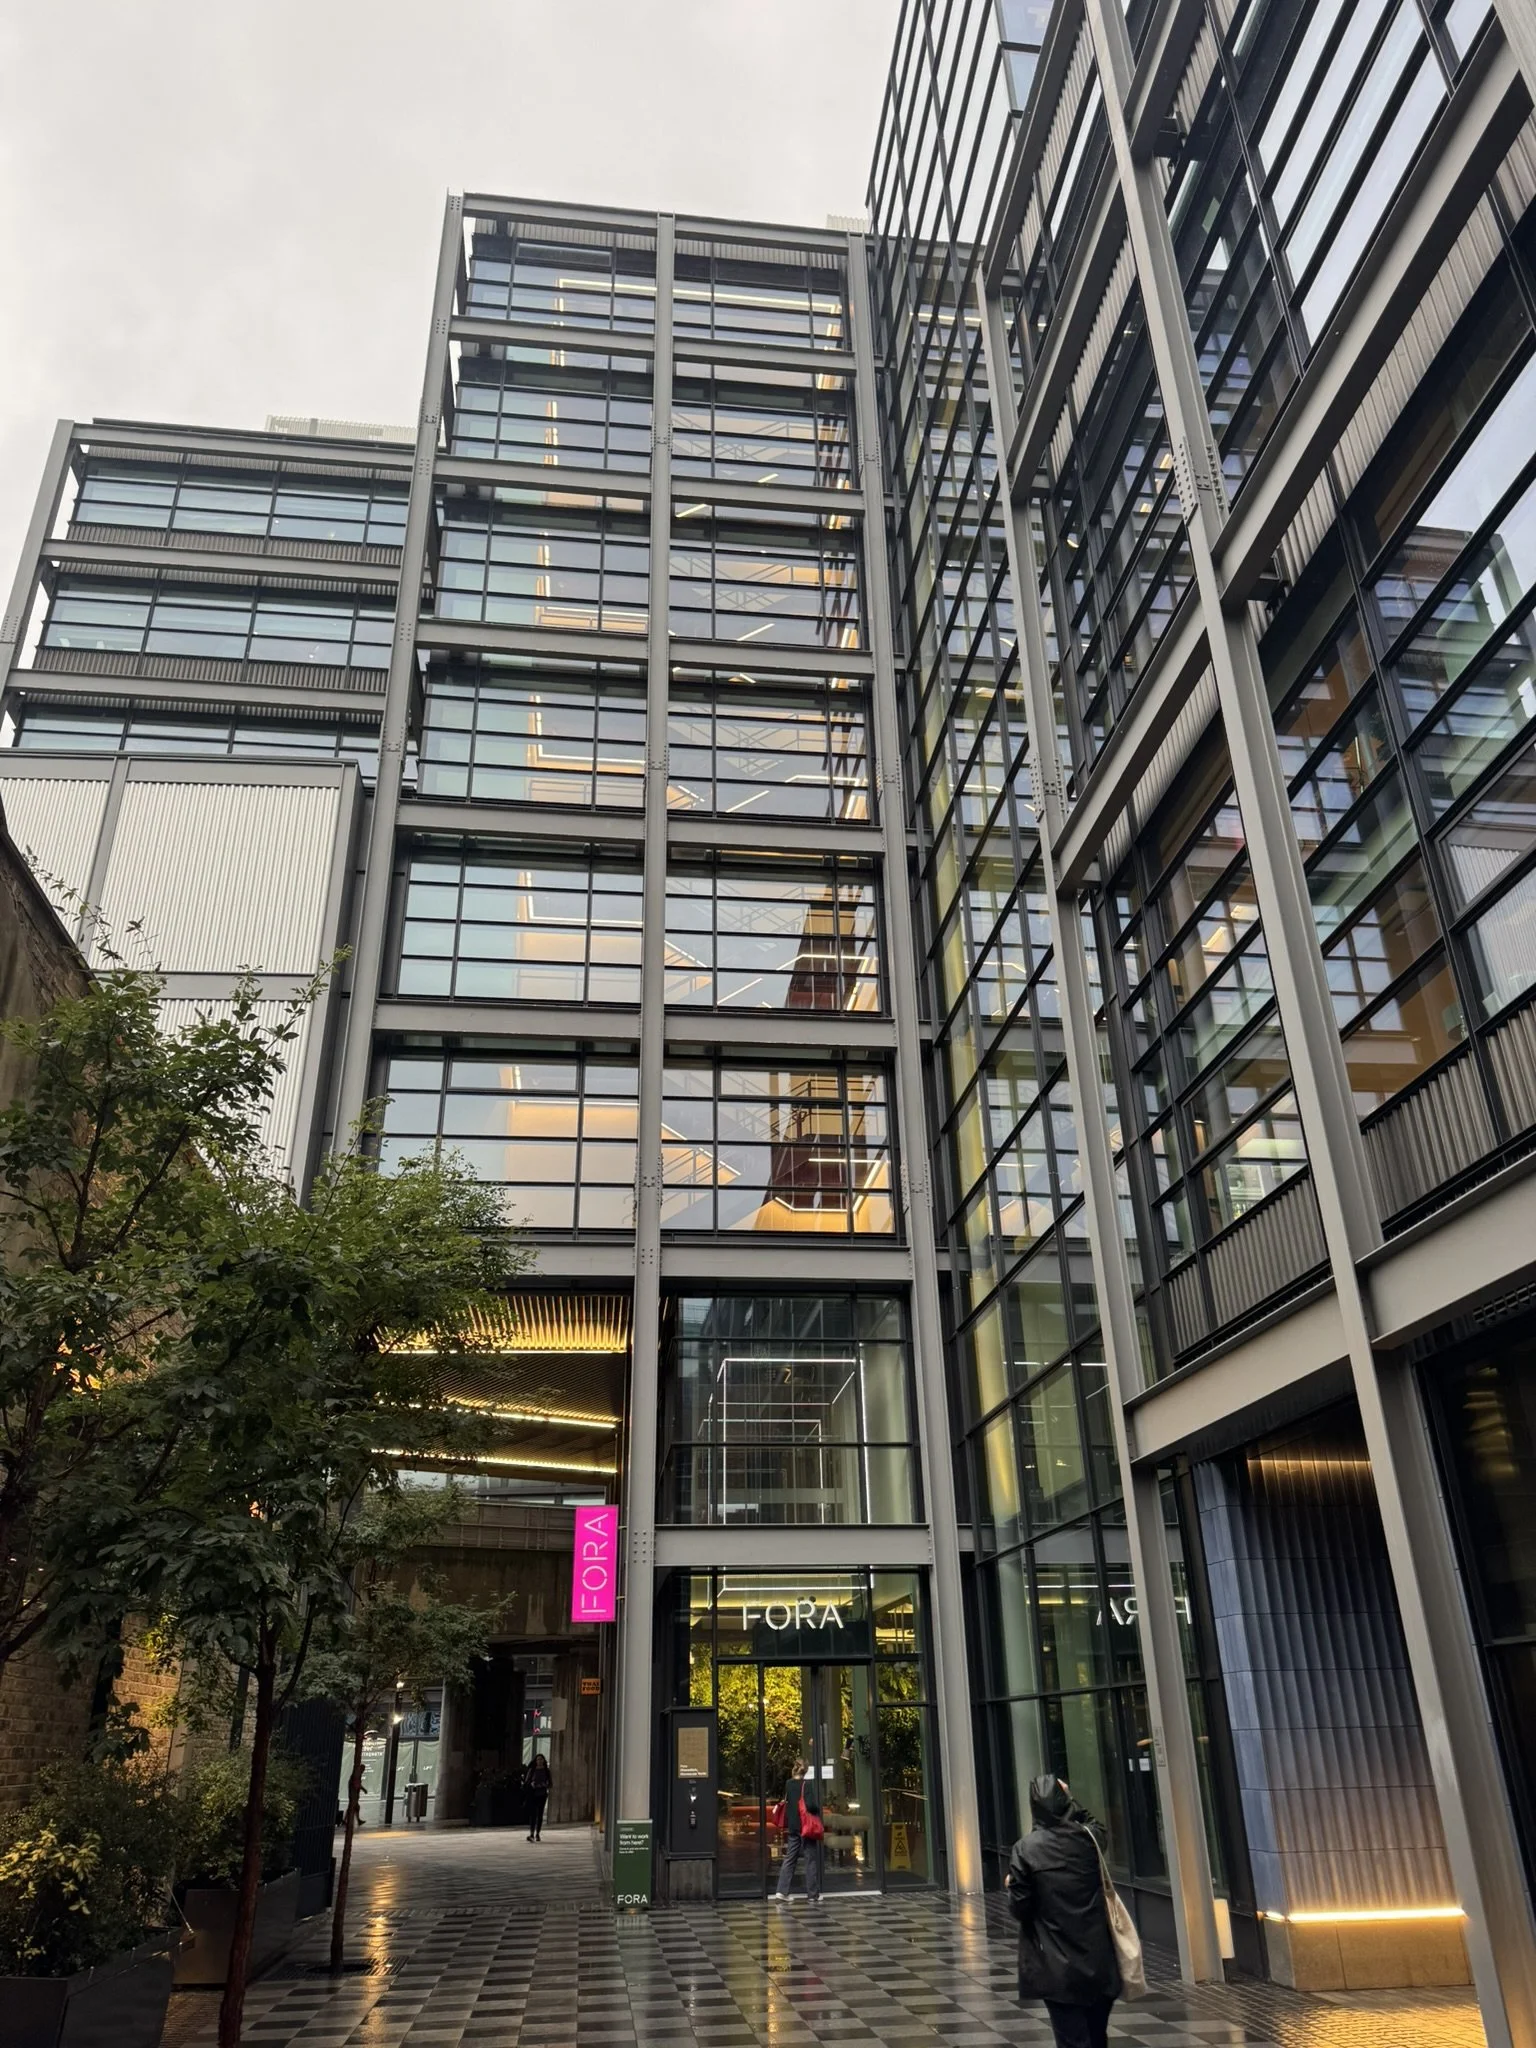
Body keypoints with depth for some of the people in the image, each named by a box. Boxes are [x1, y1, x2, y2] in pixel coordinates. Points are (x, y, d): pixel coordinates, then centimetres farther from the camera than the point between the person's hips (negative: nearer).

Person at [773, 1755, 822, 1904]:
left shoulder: (788, 1783, 4)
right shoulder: (807, 1784, -14)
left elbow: (786, 1803, 13)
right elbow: (810, 1805, -21)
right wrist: (818, 1810, -2)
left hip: (792, 1827, 5)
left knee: (789, 1860, 9)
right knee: (811, 1860, 5)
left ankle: (781, 1893, 0)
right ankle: (813, 1895, 9)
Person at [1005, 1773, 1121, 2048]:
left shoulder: (1025, 1849, -11)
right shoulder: (1088, 1838, 0)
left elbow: (1019, 1909, -8)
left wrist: (1012, 1885, 10)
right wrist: (1069, 1800, 29)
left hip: (1058, 1967, -4)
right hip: (1098, 1962, 4)